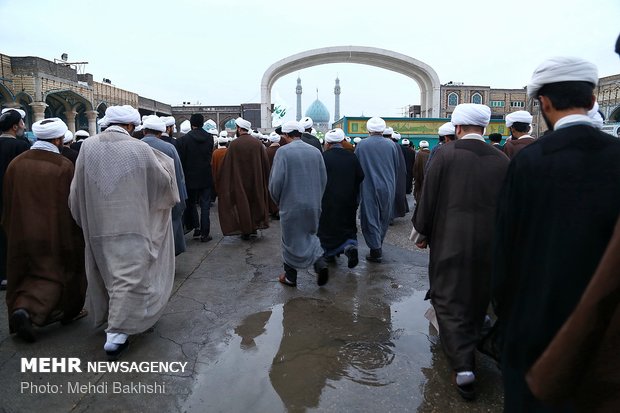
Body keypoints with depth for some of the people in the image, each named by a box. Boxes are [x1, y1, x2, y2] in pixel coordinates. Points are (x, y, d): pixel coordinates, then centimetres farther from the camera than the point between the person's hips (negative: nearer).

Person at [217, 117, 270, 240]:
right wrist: (265, 179, 11)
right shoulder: (257, 143, -2)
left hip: (240, 181, -2)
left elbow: (227, 165, -8)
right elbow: (265, 162, 1)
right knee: (256, 201, 17)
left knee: (242, 203, 8)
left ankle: (246, 230, 12)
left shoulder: (234, 144, -11)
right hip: (256, 180, 3)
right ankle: (255, 226, 25)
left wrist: (222, 181, 3)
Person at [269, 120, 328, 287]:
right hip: (313, 204, 4)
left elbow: (276, 181, -15)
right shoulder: (316, 151, 2)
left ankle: (290, 277, 22)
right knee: (309, 235, 21)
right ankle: (320, 262, 0)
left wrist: (278, 201, 2)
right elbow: (323, 179, 5)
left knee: (291, 240, 10)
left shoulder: (283, 152, -12)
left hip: (291, 204, -4)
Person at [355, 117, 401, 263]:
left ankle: (375, 250, 1)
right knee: (384, 218, 17)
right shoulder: (391, 144, -2)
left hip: (368, 188, -2)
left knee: (370, 218, 4)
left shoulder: (361, 145, -6)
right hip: (388, 188, 3)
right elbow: (397, 167, 6)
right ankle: (378, 245, 29)